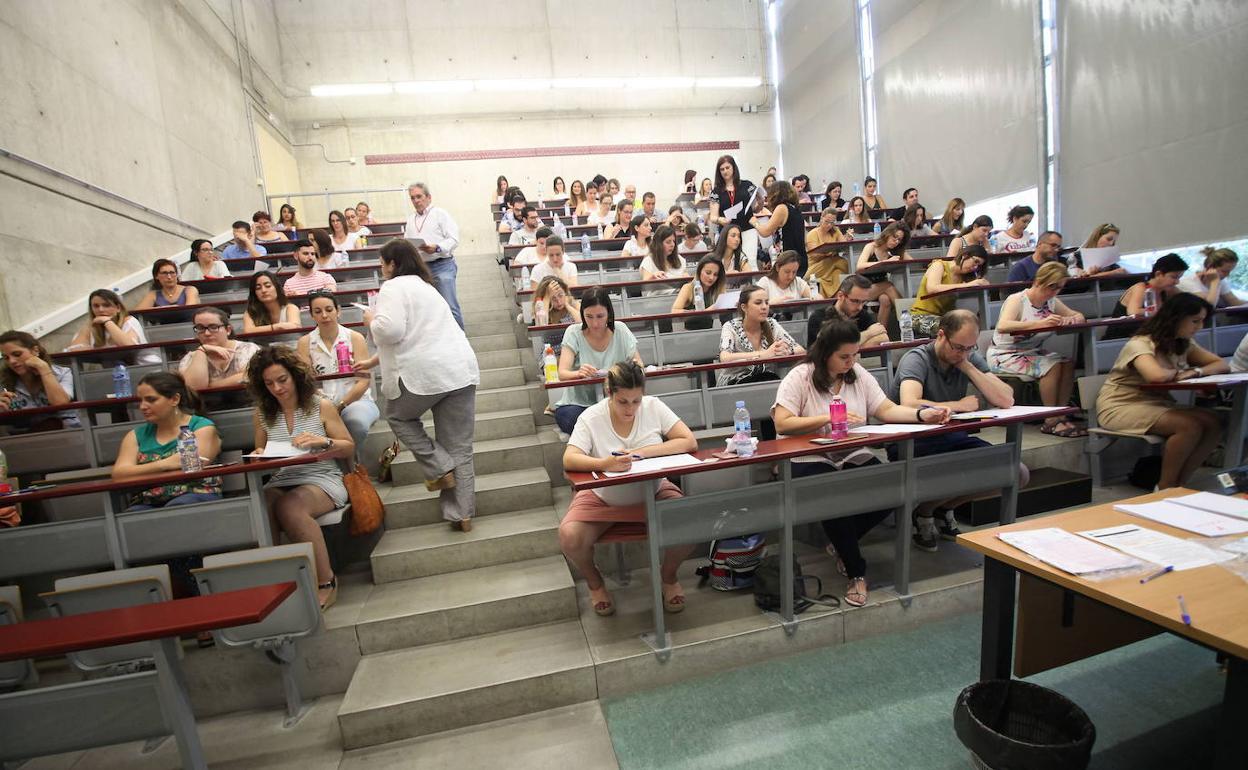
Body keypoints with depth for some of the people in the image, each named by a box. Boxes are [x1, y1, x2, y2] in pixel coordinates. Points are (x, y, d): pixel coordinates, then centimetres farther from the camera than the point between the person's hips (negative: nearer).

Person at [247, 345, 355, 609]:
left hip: (321, 480, -3)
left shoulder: (321, 406, 4)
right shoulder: (262, 414, 14)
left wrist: (323, 442, -14)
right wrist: (259, 456, 0)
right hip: (279, 483, 3)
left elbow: (349, 448, 5)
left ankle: (326, 581, -20)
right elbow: (260, 453, 25)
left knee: (289, 507, -34)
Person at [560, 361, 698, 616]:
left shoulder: (653, 406, -9)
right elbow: (569, 459, -23)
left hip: (653, 493, 1)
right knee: (569, 537, -25)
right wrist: (605, 464, -44)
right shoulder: (591, 417, -13)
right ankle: (594, 583, 12)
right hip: (602, 498, 0)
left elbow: (689, 442, -13)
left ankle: (669, 576, 12)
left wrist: (642, 452, -24)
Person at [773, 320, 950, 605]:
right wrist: (828, 418, -21)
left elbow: (886, 410, 3)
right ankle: (856, 572, -4)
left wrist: (922, 414, -14)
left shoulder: (858, 374, 9)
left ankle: (842, 543, 11)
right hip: (809, 459, -5)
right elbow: (782, 424, -18)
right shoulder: (800, 377, -9)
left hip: (854, 457, 6)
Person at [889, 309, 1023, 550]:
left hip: (953, 438, 7)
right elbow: (909, 405, -34)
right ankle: (923, 514, 3)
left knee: (1018, 474, -4)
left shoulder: (970, 357, 5)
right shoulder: (917, 359, -15)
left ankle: (944, 508, 16)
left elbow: (1006, 400, -5)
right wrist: (960, 405, -17)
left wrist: (967, 366, -13)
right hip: (913, 444, -7)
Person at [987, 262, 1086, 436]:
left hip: (1033, 352, 7)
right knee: (1052, 366, -25)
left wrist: (1072, 319, -15)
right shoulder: (1017, 300, -15)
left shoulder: (1052, 302, 8)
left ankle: (1061, 415, -8)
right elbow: (1002, 326, -33)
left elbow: (1079, 316, 10)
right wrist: (1040, 323, -42)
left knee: (1068, 363, -16)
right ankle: (1051, 422, -14)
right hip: (1004, 356, -7)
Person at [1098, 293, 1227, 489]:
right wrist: (1178, 372, -11)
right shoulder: (1140, 344, -18)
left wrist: (1196, 371, -12)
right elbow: (1156, 375, -35)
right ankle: (1165, 488, -8)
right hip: (1121, 407, -8)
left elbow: (1222, 365, 10)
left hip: (1157, 402, 8)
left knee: (1214, 423, -15)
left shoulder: (1184, 344, 10)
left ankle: (1178, 484, -3)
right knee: (1190, 426, -26)